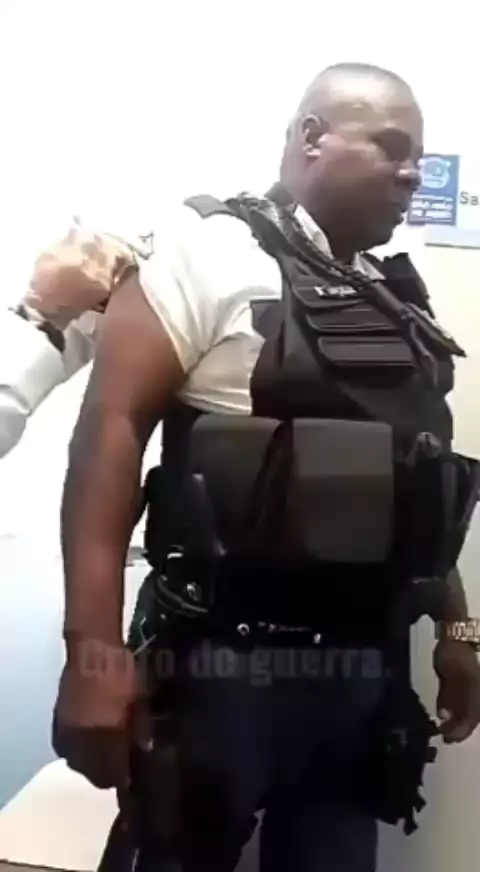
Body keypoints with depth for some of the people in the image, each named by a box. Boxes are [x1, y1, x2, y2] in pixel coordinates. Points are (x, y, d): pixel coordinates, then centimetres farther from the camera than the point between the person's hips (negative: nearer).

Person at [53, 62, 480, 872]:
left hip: (367, 676, 6)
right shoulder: (212, 250, -6)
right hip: (224, 665, -6)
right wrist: (94, 649, -20)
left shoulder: (402, 303, 13)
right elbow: (111, 425, -14)